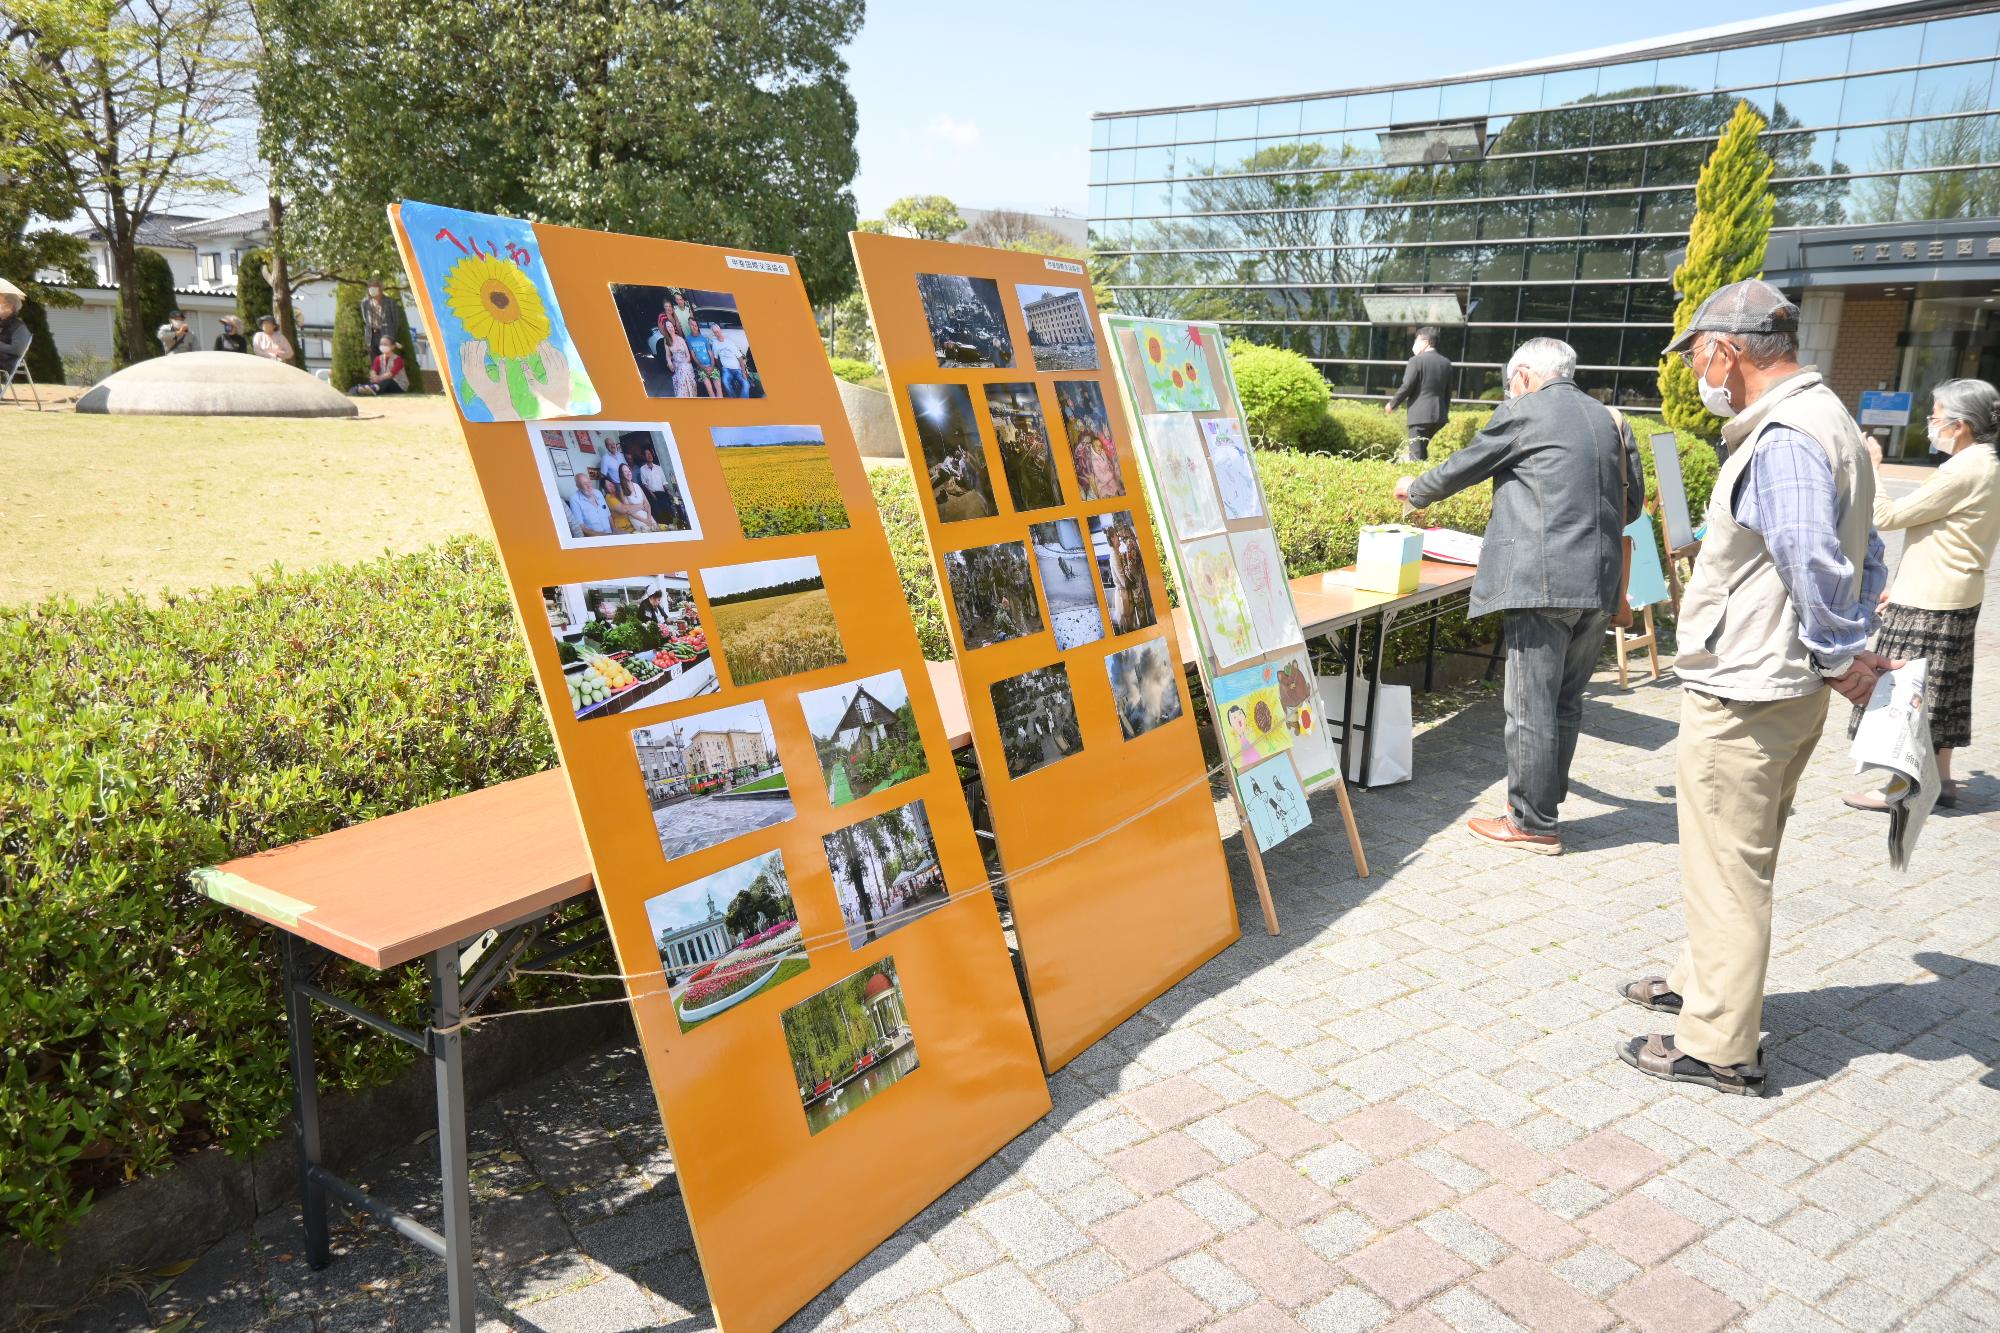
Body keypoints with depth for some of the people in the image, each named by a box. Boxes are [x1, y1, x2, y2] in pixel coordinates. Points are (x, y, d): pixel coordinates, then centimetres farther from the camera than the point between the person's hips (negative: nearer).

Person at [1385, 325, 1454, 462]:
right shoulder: (1446, 363, 11)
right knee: (1421, 449, 19)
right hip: (1439, 415, 6)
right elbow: (1448, 392, 14)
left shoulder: (1416, 360, -8)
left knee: (1416, 455, -4)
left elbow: (1406, 387, -11)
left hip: (1420, 414, -6)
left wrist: (1392, 404, 3)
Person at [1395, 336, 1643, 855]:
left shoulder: (1522, 413, -3)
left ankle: (1533, 825, 6)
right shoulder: (1609, 419, 15)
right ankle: (1544, 803, 26)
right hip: (1599, 584, 7)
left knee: (1531, 707, 0)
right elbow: (1633, 500, 20)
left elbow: (1461, 468, 7)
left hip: (1541, 582, -7)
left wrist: (1415, 490, 26)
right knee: (1565, 702, 15)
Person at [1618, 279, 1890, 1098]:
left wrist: (1841, 659, -16)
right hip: (1783, 686, 10)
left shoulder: (1781, 440, -22)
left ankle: (1719, 1049, 12)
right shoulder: (1826, 419, 13)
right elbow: (1863, 556, 17)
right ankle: (1703, 982, 40)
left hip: (1744, 696, -10)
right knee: (1741, 854, 23)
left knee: (1725, 866, 1)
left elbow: (1817, 566, -30)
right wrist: (1847, 650, 10)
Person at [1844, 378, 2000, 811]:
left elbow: (1887, 517, -19)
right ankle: (1940, 779, 23)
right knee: (1938, 691, 15)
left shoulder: (1962, 471, -20)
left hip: (1928, 603, -10)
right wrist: (1903, 587, 20)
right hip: (1951, 597, 10)